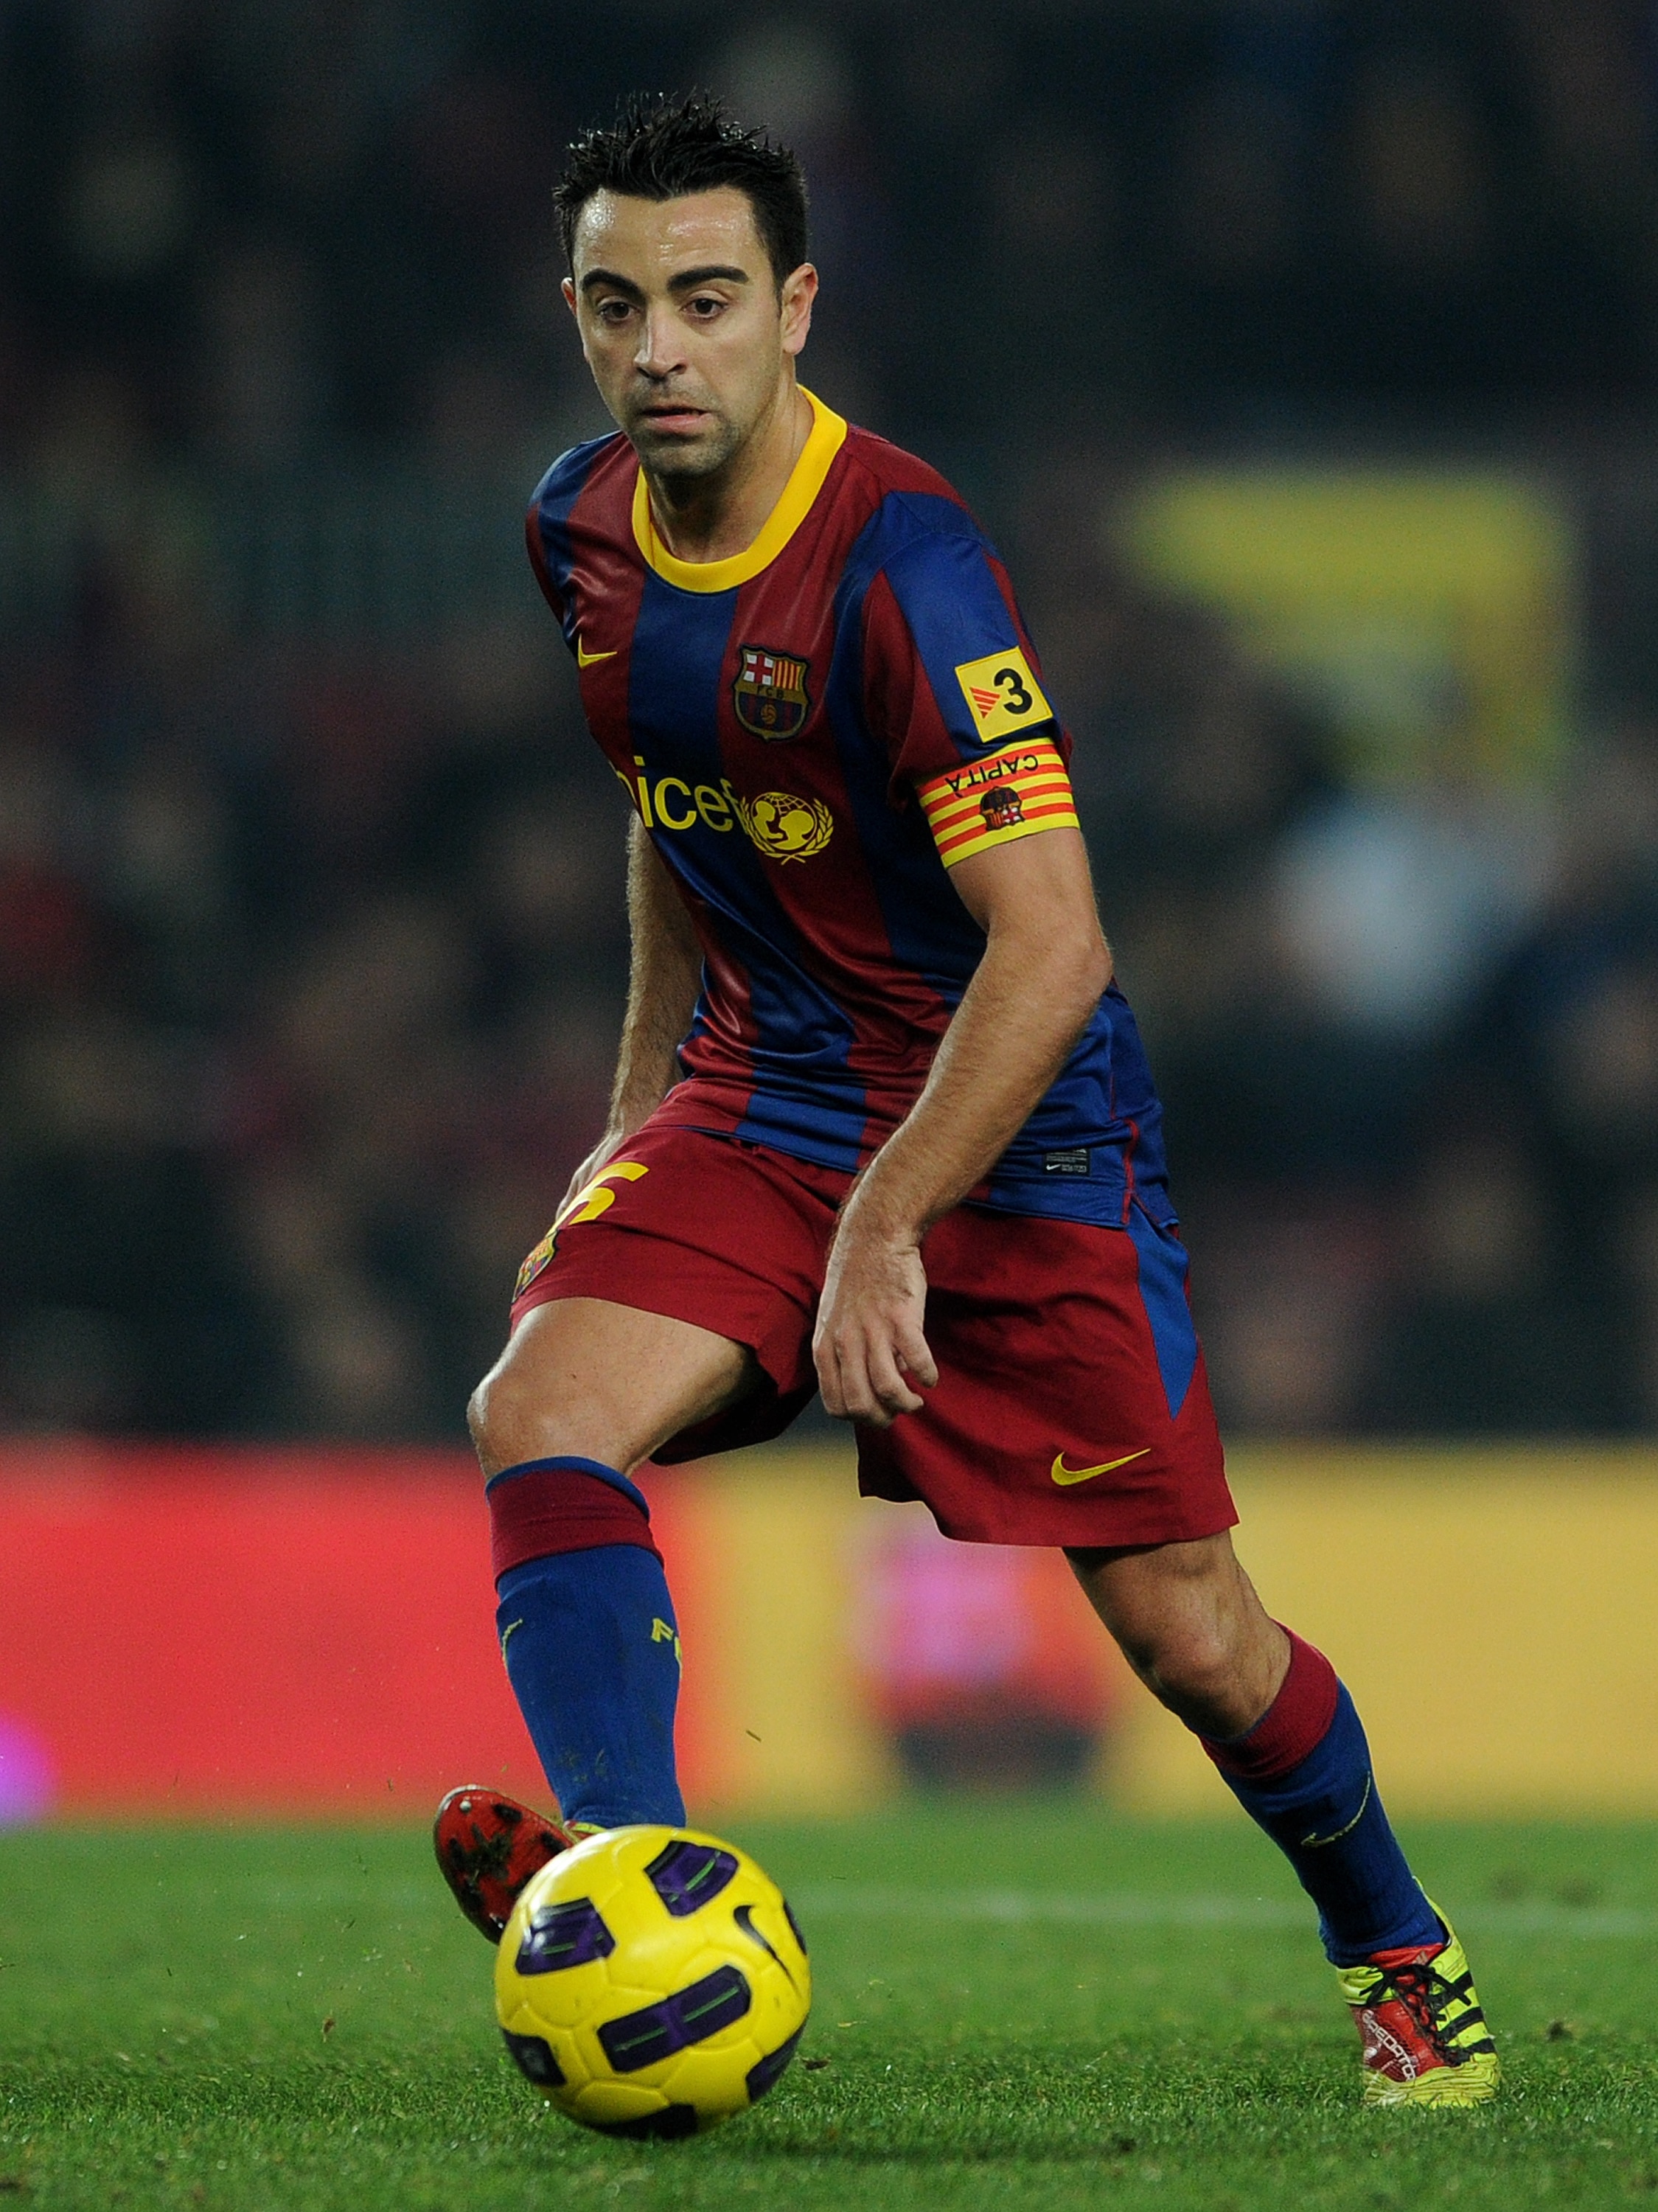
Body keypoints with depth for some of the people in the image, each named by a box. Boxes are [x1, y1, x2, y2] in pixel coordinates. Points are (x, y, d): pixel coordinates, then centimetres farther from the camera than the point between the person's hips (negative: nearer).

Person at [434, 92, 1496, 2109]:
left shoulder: (899, 563, -24)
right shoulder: (581, 528, 0)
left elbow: (1051, 949, -28)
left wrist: (886, 1227, -29)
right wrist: (647, 1102, 19)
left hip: (1017, 1128, -6)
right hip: (761, 1094, 6)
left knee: (1190, 1639, -2)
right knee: (539, 1422, -23)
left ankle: (1401, 1958, 24)